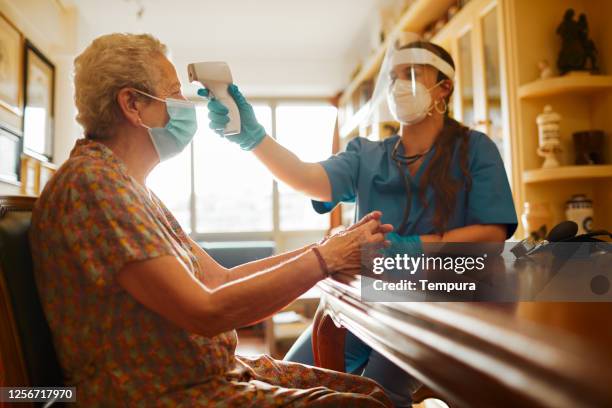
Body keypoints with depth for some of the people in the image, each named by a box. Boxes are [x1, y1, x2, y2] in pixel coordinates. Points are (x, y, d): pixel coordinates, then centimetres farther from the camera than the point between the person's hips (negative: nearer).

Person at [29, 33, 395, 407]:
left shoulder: (129, 187, 13)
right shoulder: (93, 181, -18)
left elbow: (221, 278, 10)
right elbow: (207, 312, -22)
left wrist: (333, 248, 4)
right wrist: (325, 258, -13)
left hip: (207, 372, 9)